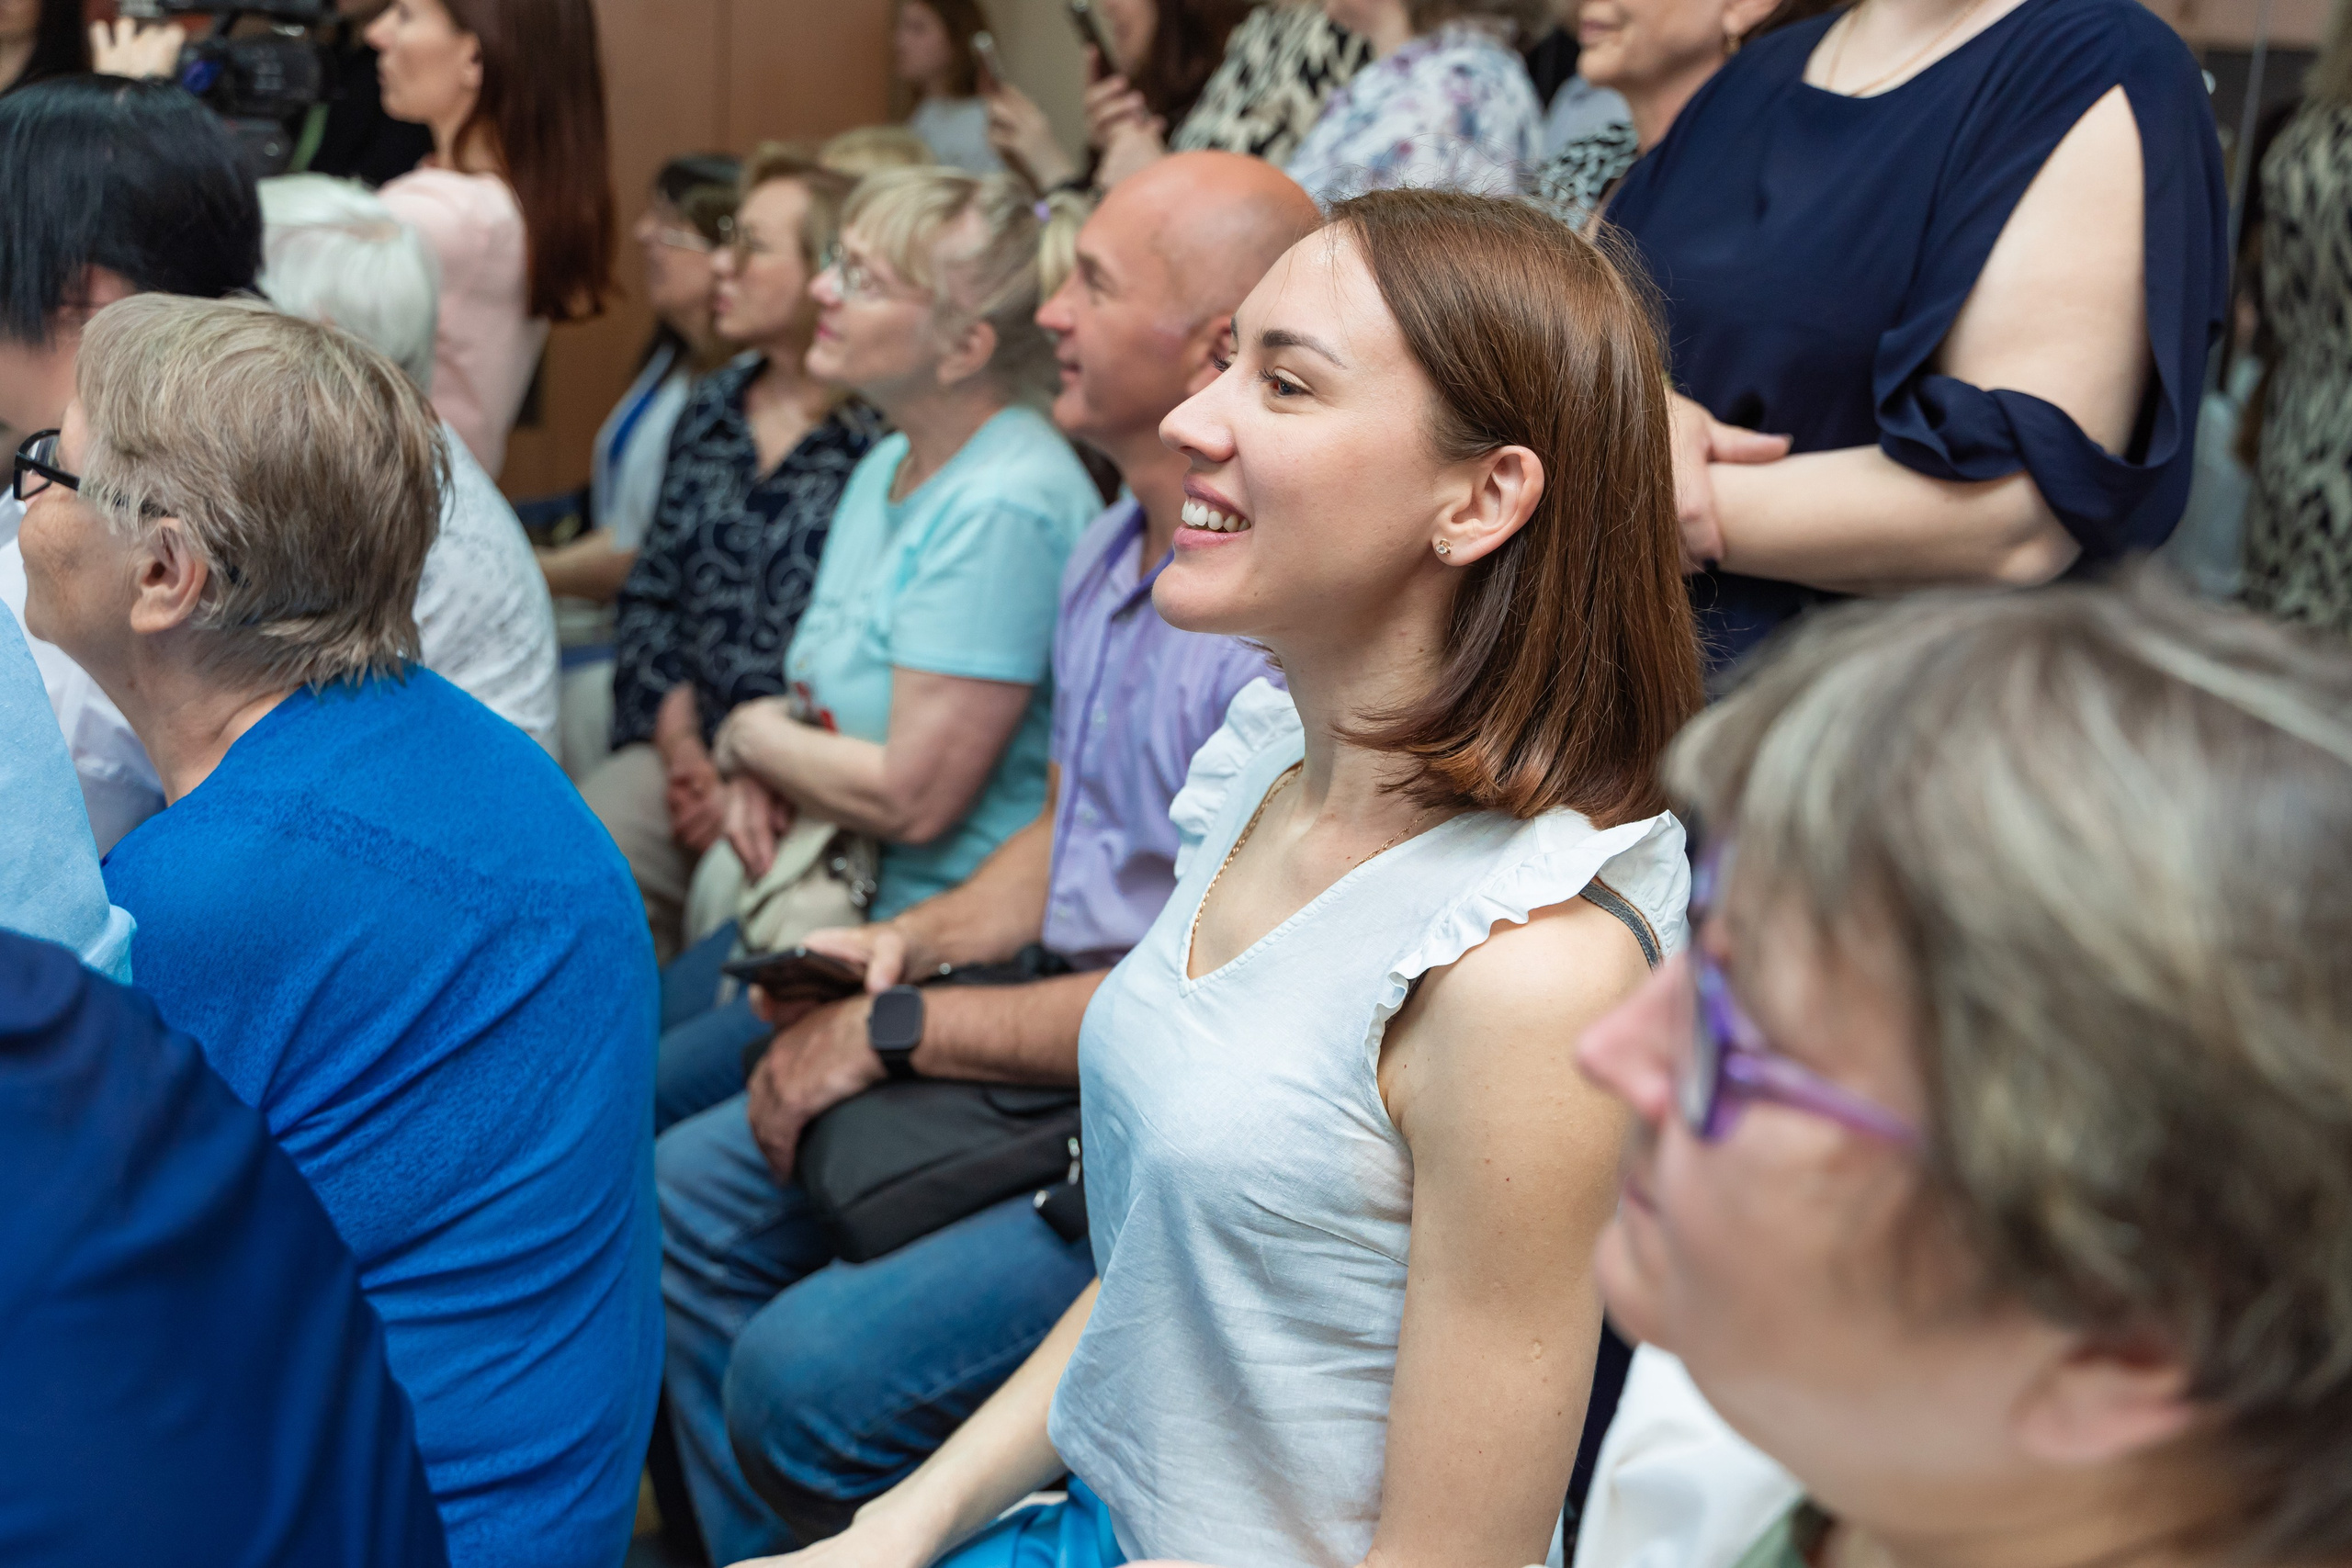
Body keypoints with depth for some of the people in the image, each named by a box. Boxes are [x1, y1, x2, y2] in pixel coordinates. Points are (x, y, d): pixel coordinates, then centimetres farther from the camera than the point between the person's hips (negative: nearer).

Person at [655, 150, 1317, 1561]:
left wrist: (900, 1033, -17)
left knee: (809, 1373, -20)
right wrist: (911, 942, 3)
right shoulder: (1110, 555, 7)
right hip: (1074, 1032, 10)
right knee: (691, 1190, 12)